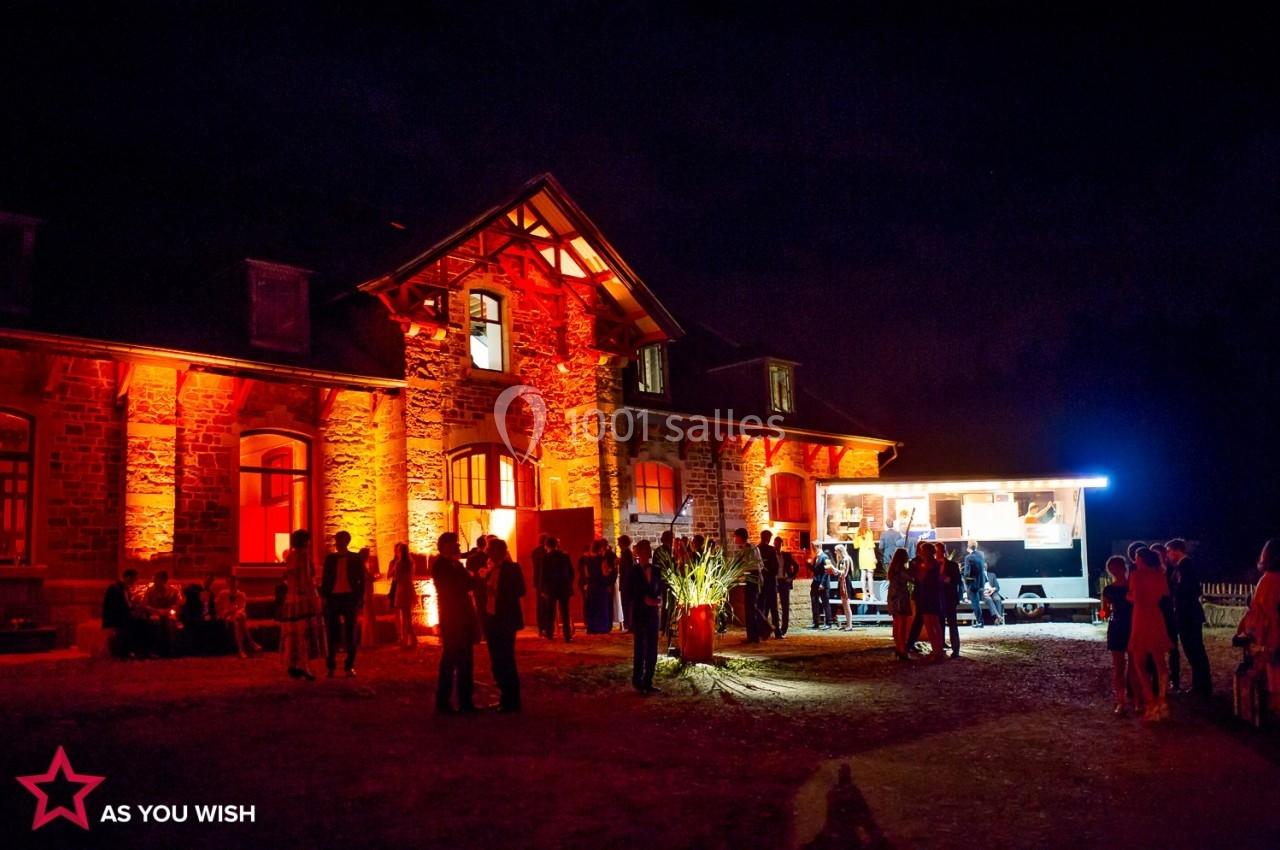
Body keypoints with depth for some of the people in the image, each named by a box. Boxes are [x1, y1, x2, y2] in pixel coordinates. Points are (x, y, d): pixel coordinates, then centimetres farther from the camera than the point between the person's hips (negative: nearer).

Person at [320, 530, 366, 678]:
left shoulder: (356, 559, 3)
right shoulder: (330, 558, 7)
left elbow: (361, 580, 4)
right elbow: (324, 579, 7)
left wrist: (360, 599, -4)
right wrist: (323, 596, -3)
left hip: (350, 598, -1)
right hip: (333, 598, 1)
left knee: (350, 633, 4)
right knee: (331, 633, 2)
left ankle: (350, 666, 10)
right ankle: (330, 667, 8)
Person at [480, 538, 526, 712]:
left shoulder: (512, 568, -7)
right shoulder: (489, 569, 11)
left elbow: (520, 592, -14)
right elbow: (485, 592, 11)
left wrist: (498, 592, -22)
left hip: (505, 621, -7)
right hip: (492, 620, 7)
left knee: (506, 661, -4)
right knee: (497, 662, 11)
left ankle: (512, 702, 4)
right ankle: (505, 698, 21)